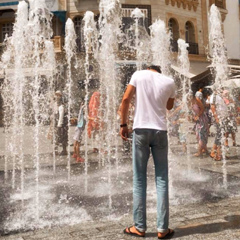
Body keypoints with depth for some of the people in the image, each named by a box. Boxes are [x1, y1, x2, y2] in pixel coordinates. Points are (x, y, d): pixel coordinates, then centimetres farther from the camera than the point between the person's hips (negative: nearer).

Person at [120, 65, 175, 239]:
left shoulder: (139, 74, 6)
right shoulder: (169, 81, 10)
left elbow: (126, 99, -4)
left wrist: (123, 124, 1)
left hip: (141, 130, -1)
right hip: (160, 131, 1)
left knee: (139, 180, 4)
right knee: (162, 180, 5)